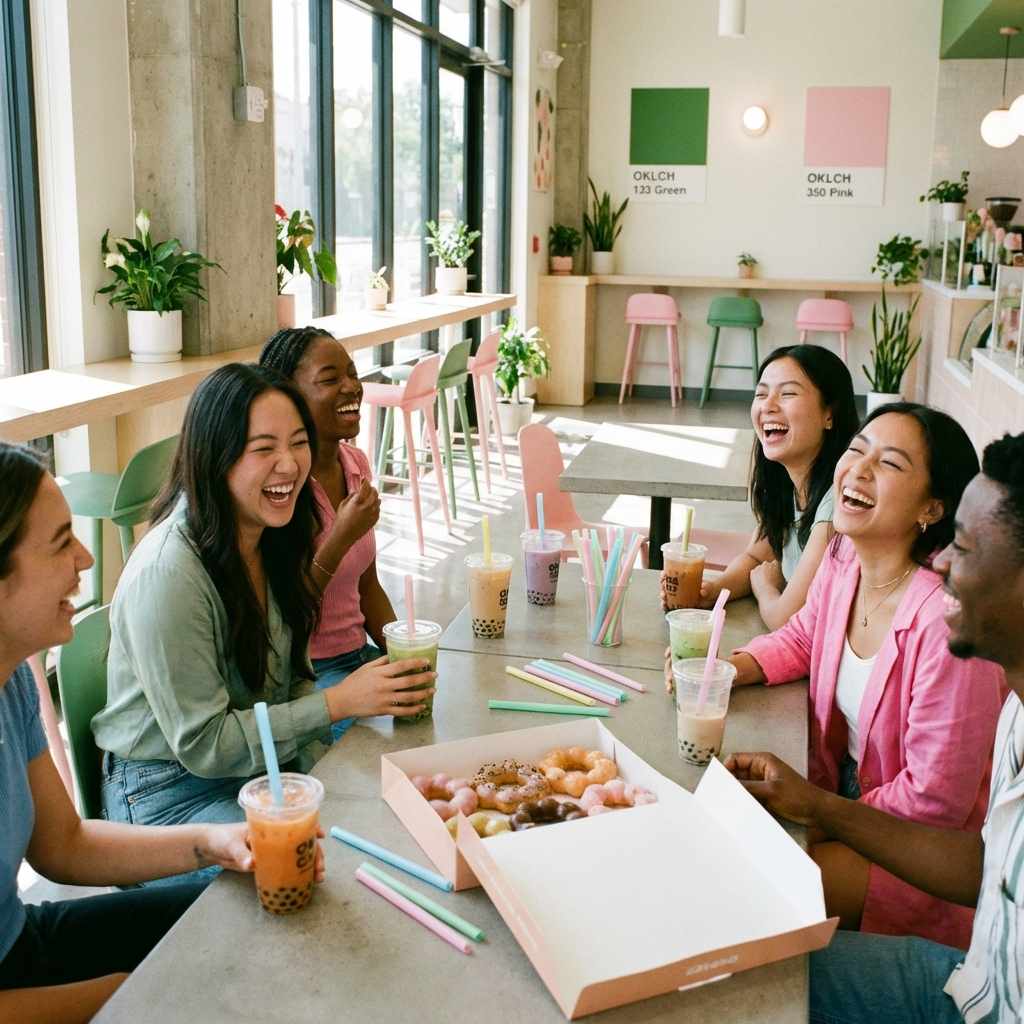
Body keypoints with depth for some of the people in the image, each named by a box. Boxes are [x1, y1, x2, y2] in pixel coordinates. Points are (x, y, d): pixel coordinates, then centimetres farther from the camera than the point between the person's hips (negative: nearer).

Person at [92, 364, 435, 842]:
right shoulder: (167, 573, -26)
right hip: (170, 794, -7)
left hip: (264, 764, 7)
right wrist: (339, 702, -22)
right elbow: (202, 744, -21)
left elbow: (292, 680, 7)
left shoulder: (273, 538, 0)